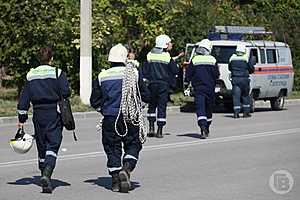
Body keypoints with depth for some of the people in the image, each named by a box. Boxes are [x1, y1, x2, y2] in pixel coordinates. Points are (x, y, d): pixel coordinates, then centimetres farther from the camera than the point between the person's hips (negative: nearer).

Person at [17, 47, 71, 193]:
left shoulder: (31, 75, 7)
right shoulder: (57, 73, -6)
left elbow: (24, 98, 7)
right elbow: (66, 92, -14)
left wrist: (22, 119, 12)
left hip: (38, 115, 4)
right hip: (54, 115, -4)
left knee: (41, 147, 14)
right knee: (53, 145, -5)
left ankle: (45, 176, 22)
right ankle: (47, 174, -26)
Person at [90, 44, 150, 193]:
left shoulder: (102, 77, -2)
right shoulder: (133, 74, -4)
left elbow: (95, 102, 3)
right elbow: (146, 96, 2)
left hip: (110, 119, 1)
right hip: (130, 118, -1)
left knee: (112, 148, 10)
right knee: (133, 145, 13)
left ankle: (115, 180, 7)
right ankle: (126, 168, -11)